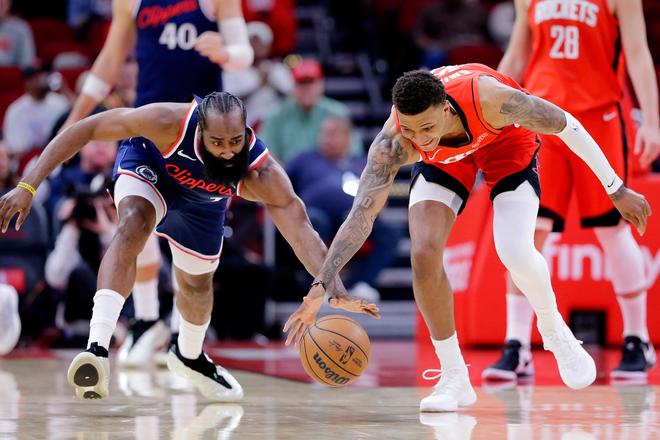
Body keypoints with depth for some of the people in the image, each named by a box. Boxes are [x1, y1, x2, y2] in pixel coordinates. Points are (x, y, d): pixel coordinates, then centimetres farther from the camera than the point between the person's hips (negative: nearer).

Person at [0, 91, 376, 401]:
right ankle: (97, 349, -43)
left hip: (202, 200, 3)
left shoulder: (261, 174, -40)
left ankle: (189, 355, 52)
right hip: (149, 164, -3)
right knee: (134, 223, -35)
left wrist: (335, 290, -60)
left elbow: (302, 232, -44)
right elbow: (87, 129, -37)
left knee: (197, 284, 18)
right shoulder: (169, 122, -44)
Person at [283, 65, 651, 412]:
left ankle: (555, 333, 9)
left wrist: (616, 189, -18)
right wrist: (323, 283, -48)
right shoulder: (393, 143, -36)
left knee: (515, 253, -24)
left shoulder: (490, 99, -42)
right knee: (424, 254, -18)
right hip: (443, 158, 2)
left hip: (506, 140, -2)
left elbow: (566, 126, -26)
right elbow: (362, 213, -36)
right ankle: (455, 378, -1)